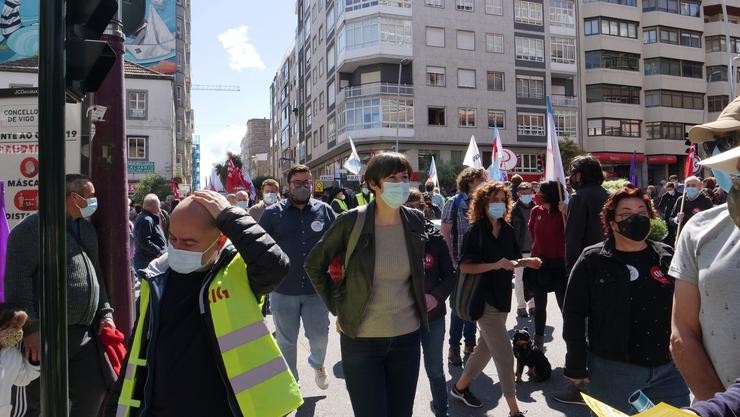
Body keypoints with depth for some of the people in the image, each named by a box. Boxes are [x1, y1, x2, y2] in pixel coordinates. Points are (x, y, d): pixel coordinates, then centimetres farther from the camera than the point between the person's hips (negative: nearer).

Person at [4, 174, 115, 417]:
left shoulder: (87, 227, 16)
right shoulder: (35, 226, -9)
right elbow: (17, 279, -15)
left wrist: (105, 312, 11)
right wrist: (29, 327, -19)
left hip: (83, 333, 7)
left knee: (94, 392, 9)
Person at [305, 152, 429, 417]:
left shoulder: (416, 221, -1)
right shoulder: (351, 221, -12)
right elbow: (314, 264, -1)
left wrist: (423, 301, 10)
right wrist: (336, 305, -4)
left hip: (408, 336, 4)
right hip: (361, 340, -4)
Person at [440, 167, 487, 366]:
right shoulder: (455, 203, -5)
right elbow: (444, 232, -8)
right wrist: (452, 259, -11)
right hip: (461, 263, -5)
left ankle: (470, 345, 26)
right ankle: (454, 347, 15)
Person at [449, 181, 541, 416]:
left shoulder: (507, 229, 4)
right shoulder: (477, 231, -15)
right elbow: (464, 266, -20)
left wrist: (525, 262, -3)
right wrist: (495, 265, -28)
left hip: (502, 297, 8)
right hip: (484, 299, -8)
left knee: (486, 348, 19)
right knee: (505, 354, -5)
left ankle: (460, 387, 37)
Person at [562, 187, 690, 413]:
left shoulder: (667, 257, 5)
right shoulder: (592, 261, -6)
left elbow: (686, 309, 11)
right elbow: (574, 314, -6)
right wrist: (576, 367, -8)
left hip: (669, 371, 4)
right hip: (612, 372, -3)